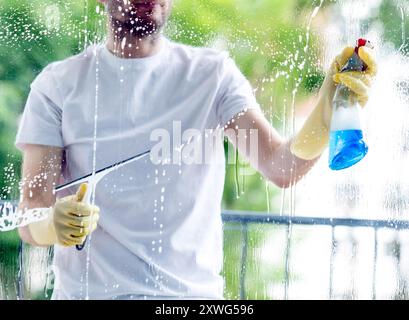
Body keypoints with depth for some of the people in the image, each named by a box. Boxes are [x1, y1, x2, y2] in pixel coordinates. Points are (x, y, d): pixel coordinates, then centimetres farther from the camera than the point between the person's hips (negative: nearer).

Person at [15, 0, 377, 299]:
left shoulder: (213, 74, 2)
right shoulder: (58, 84, 1)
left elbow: (283, 167, -11)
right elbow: (30, 216, -4)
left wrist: (330, 105, -28)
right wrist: (55, 223, -25)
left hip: (191, 290, -2)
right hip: (86, 290, 2)